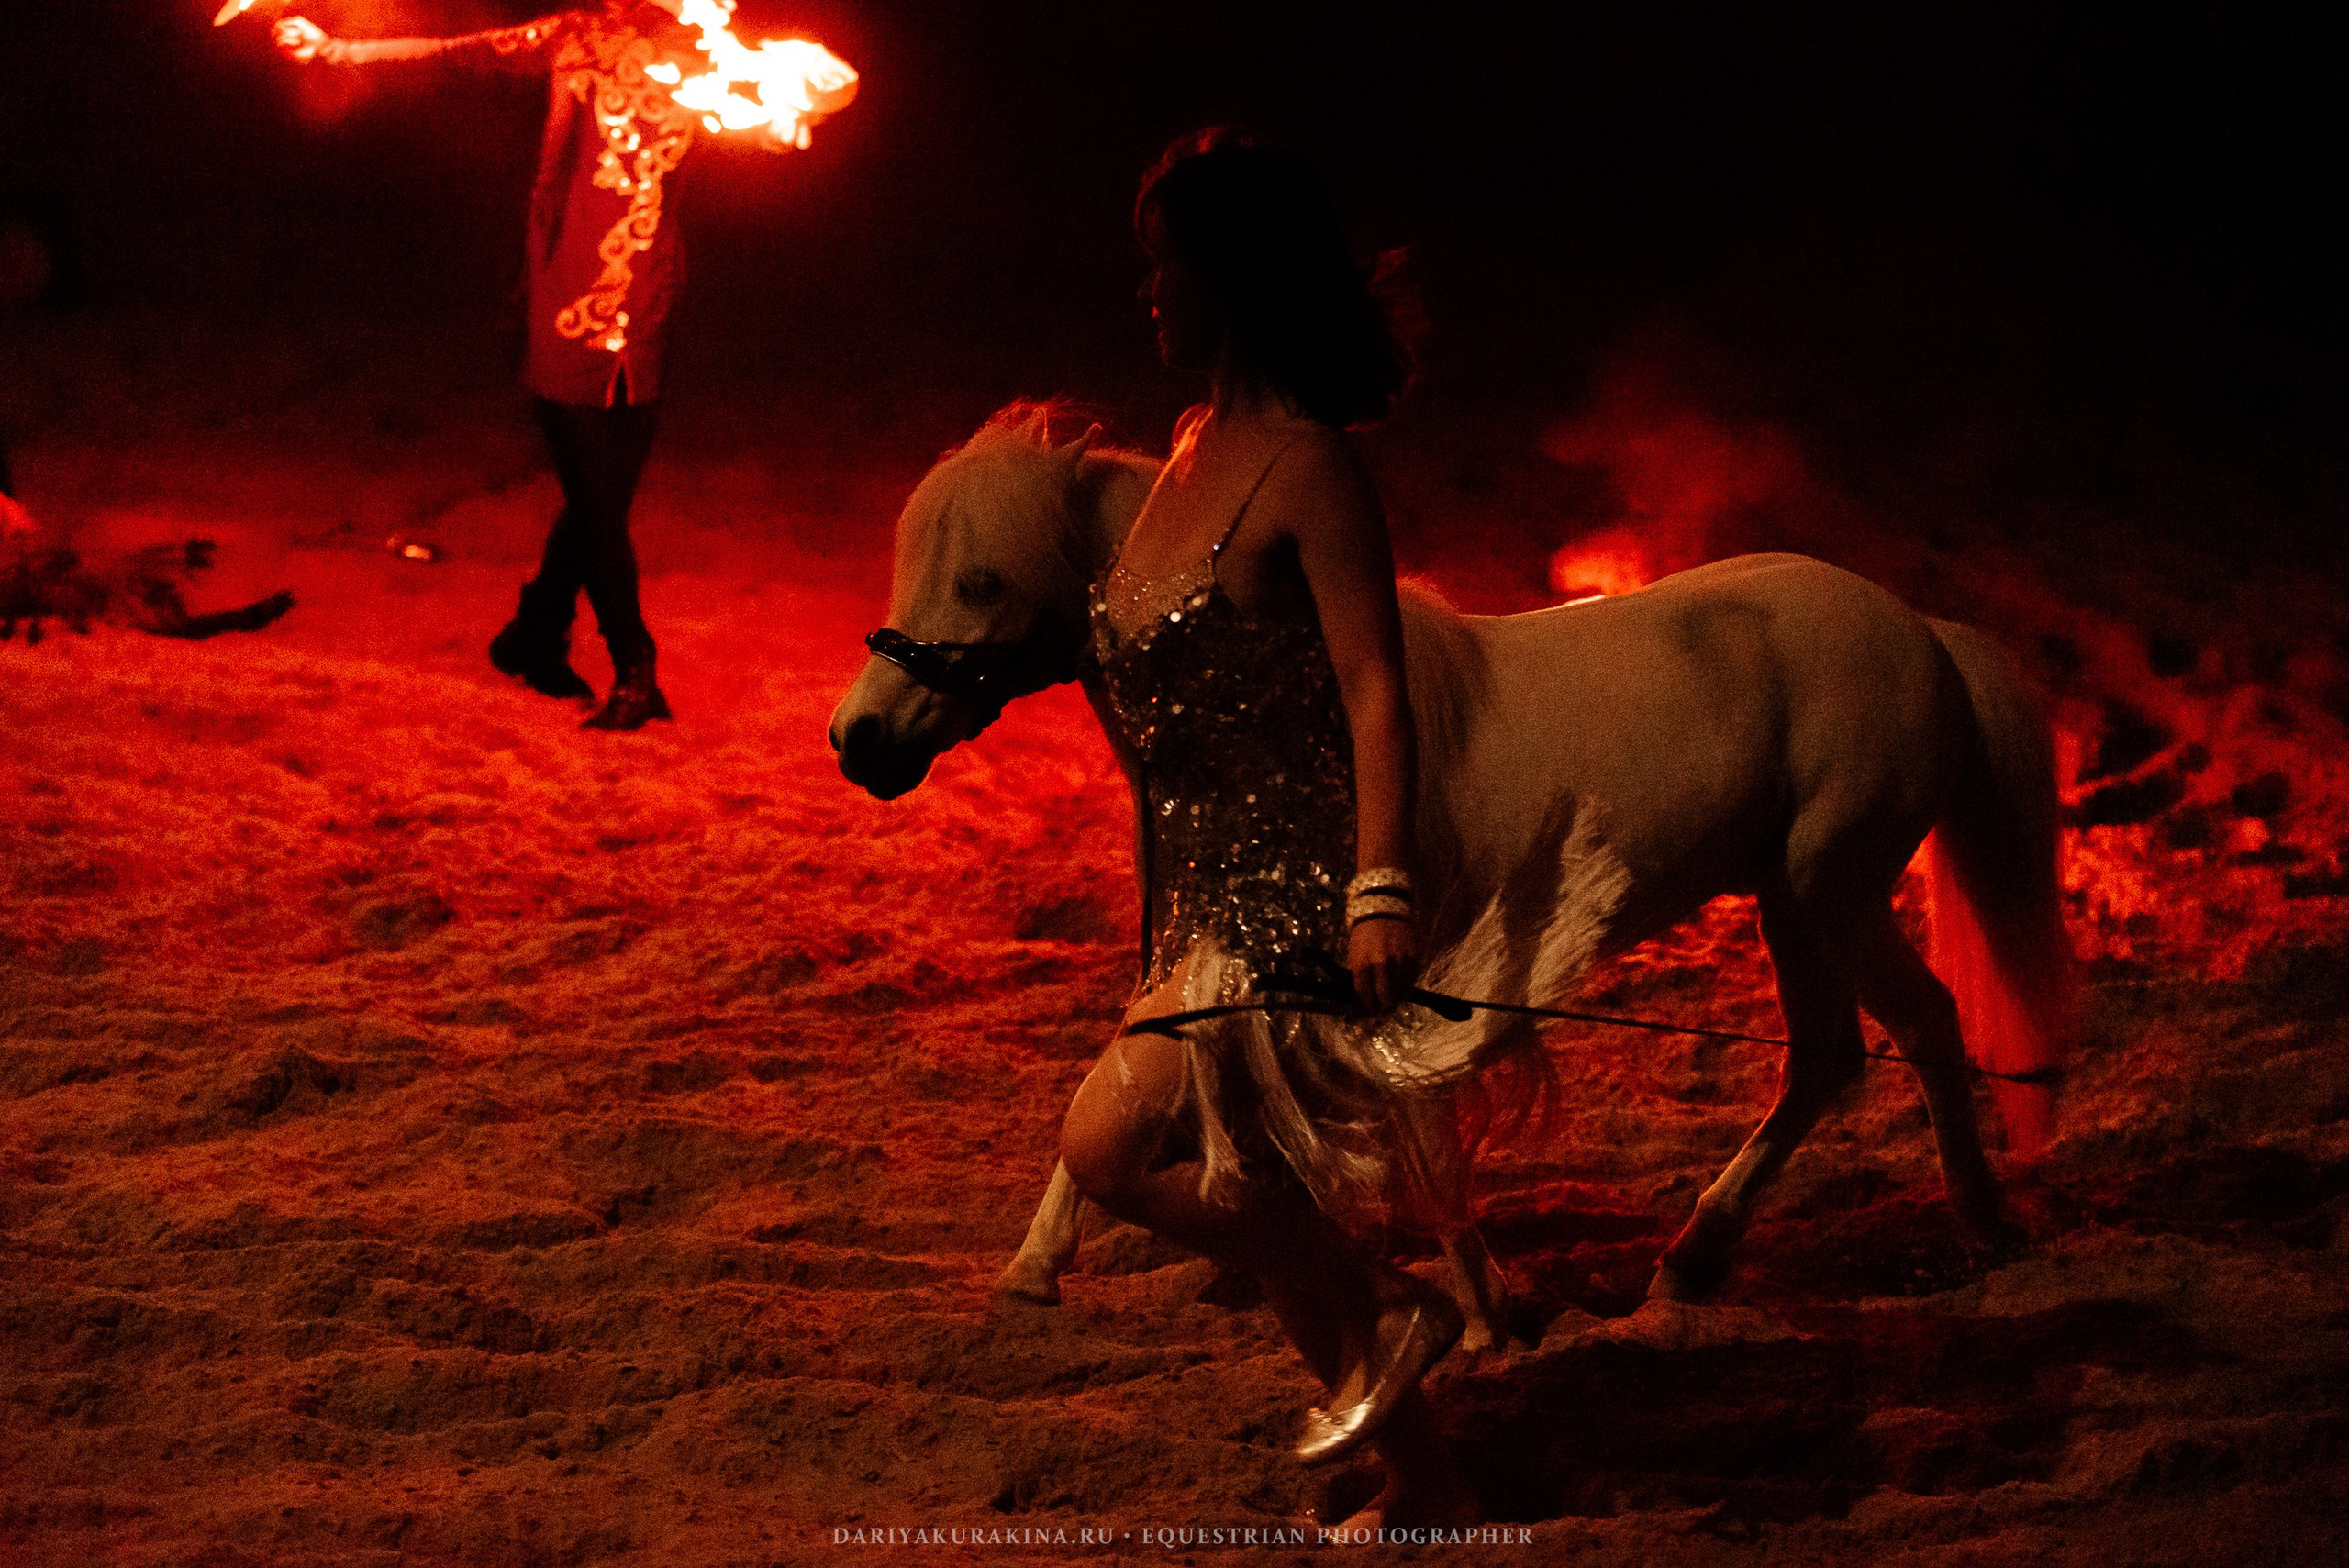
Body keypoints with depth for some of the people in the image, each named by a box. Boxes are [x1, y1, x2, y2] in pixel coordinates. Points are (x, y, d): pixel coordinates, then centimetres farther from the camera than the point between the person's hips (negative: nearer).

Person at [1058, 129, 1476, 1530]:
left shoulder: (1307, 466, -15)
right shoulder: (1197, 444, 11)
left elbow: (1373, 687, -20)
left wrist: (1381, 890, -27)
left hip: (1298, 893, -9)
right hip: (1215, 891, 9)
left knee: (1112, 1146, -16)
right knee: (1260, 1204, 11)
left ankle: (1384, 1317, 0)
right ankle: (1429, 1490, 21)